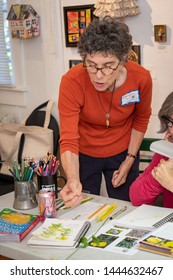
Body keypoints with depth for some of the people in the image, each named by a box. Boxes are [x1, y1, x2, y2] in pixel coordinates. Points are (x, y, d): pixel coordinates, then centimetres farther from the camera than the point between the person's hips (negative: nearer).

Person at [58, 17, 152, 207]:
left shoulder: (141, 78, -23)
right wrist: (73, 180, -47)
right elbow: (68, 140, -31)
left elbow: (141, 120, -3)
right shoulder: (72, 81, -30)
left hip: (122, 153, 1)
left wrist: (130, 160, -2)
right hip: (84, 154, -1)